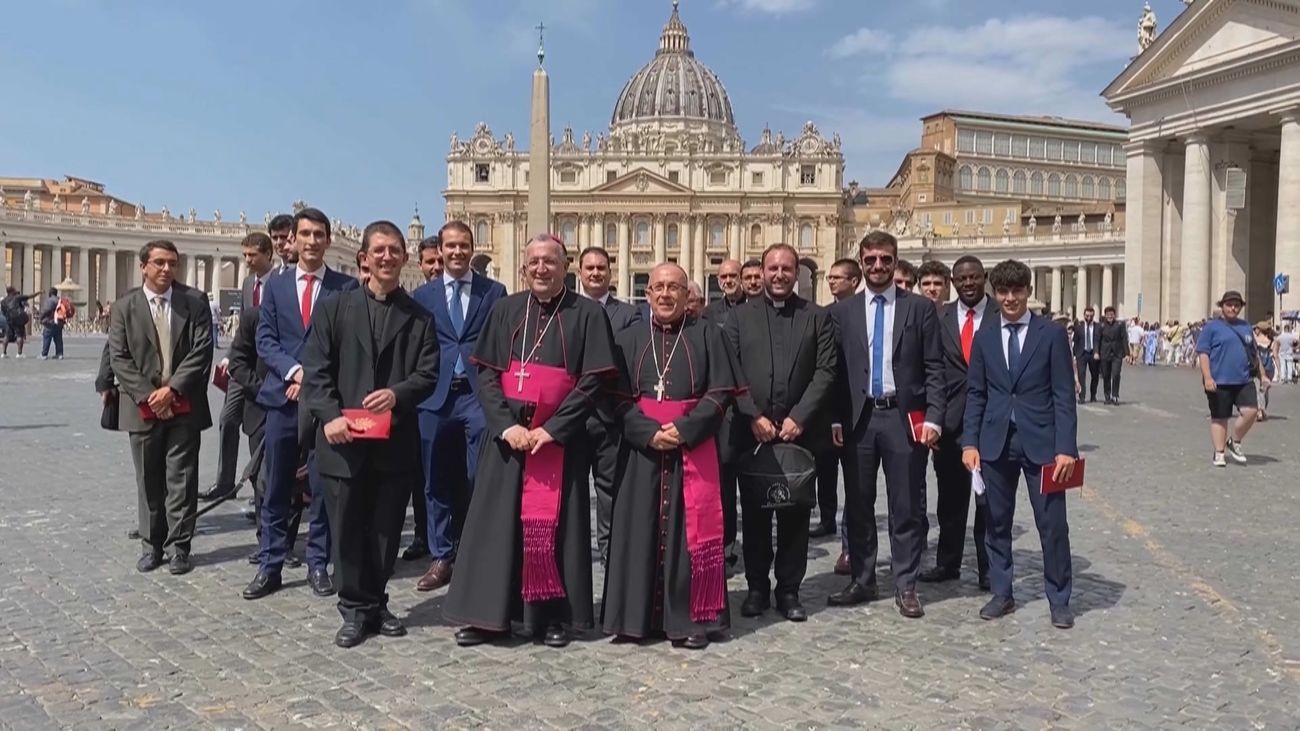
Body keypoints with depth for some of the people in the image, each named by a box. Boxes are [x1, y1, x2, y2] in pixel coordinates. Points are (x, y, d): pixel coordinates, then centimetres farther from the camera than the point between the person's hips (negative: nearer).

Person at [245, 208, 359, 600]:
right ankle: (270, 565, 16)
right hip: (283, 397, 2)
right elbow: (264, 341, 4)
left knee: (324, 486, 5)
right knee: (276, 487, 7)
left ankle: (318, 564, 16)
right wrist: (294, 371, -13)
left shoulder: (346, 287, 2)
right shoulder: (275, 285, 10)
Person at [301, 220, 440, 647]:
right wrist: (329, 415, -14)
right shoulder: (334, 309, 6)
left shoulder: (418, 317, 8)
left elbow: (427, 375, 2)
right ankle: (355, 609, 19)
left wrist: (397, 394, -18)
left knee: (386, 529, 10)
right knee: (348, 528, 5)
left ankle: (375, 603, 27)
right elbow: (315, 369, 0)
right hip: (344, 440, -1)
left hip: (396, 442, 1)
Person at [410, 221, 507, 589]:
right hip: (435, 396, 2)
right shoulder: (423, 295, 11)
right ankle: (441, 558, 18)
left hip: (480, 394, -2)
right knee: (436, 481, 7)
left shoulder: (494, 292, 6)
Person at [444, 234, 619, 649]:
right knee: (498, 521, 4)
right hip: (507, 434, 3)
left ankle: (554, 615, 13)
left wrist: (552, 428, -13)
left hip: (559, 438, -3)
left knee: (551, 524, 2)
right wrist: (506, 424, -11)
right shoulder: (505, 311, 8)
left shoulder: (587, 315, -2)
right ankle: (490, 614, 13)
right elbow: (485, 373, 4)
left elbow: (593, 380, -7)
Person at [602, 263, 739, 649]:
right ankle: (637, 614, 11)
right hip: (641, 449, 2)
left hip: (693, 447, -1)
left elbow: (720, 392, -3)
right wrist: (650, 432, -14)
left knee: (689, 530, 0)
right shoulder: (629, 338, 9)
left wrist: (684, 429, -15)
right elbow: (619, 398, 1)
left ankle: (688, 618, 7)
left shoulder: (706, 335, 5)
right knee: (641, 530, 3)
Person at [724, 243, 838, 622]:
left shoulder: (818, 317, 6)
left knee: (796, 514, 6)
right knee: (754, 513, 7)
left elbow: (826, 372, -2)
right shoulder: (740, 316, 6)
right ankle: (757, 587, 19)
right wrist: (754, 417, -10)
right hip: (752, 431, 0)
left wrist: (799, 418, -11)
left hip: (800, 431, 0)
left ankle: (789, 590, 16)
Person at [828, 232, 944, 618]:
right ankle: (862, 581, 22)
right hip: (858, 419, 2)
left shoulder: (921, 308, 3)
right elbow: (835, 369, 6)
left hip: (904, 418, -2)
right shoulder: (841, 312, 7)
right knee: (857, 505, 9)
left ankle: (905, 586, 16)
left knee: (907, 507, 4)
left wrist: (933, 418, -8)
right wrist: (835, 418, -2)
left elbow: (934, 369, 0)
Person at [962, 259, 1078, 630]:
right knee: (997, 522, 10)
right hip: (995, 443, 3)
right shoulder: (984, 338, 8)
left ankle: (1059, 600, 17)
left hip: (1040, 442, -3)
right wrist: (970, 442, 0)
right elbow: (975, 394, 8)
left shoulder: (1052, 334, 0)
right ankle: (1001, 594, 23)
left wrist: (1066, 447, -10)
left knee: (1053, 525, 2)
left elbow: (1064, 395, -3)